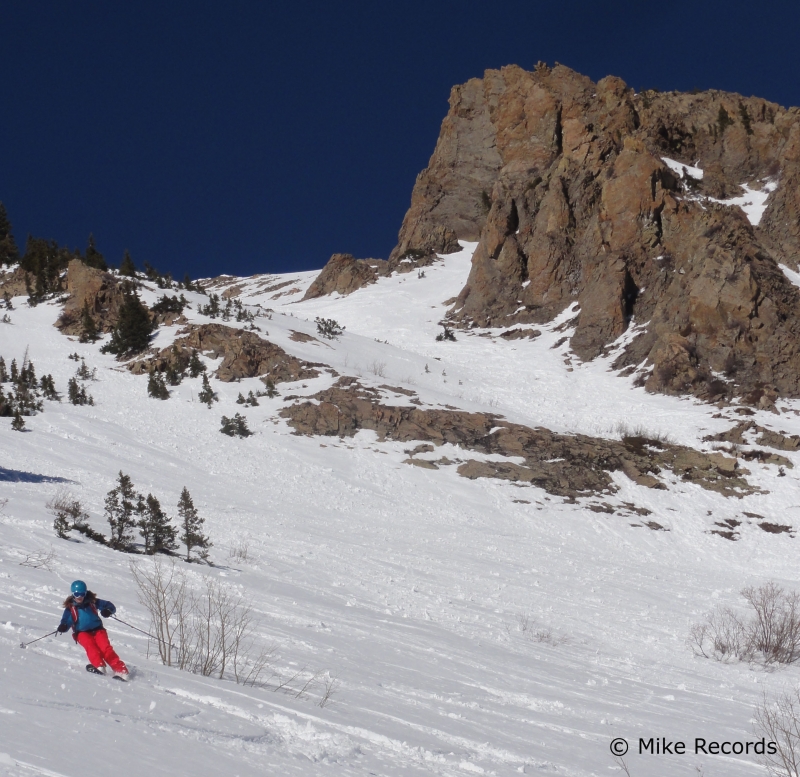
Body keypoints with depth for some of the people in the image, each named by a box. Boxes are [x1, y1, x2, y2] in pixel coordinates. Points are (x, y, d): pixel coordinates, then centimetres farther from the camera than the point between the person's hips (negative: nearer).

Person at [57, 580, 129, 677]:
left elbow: (110, 606, 4)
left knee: (105, 648, -23)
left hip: (97, 630, 0)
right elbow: (66, 621, 2)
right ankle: (99, 666, -48)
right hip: (82, 633, 0)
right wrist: (63, 627, -23)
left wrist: (108, 611, -20)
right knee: (90, 646, -32)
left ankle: (120, 670, -30)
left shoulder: (92, 602, 4)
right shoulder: (70, 608, 3)